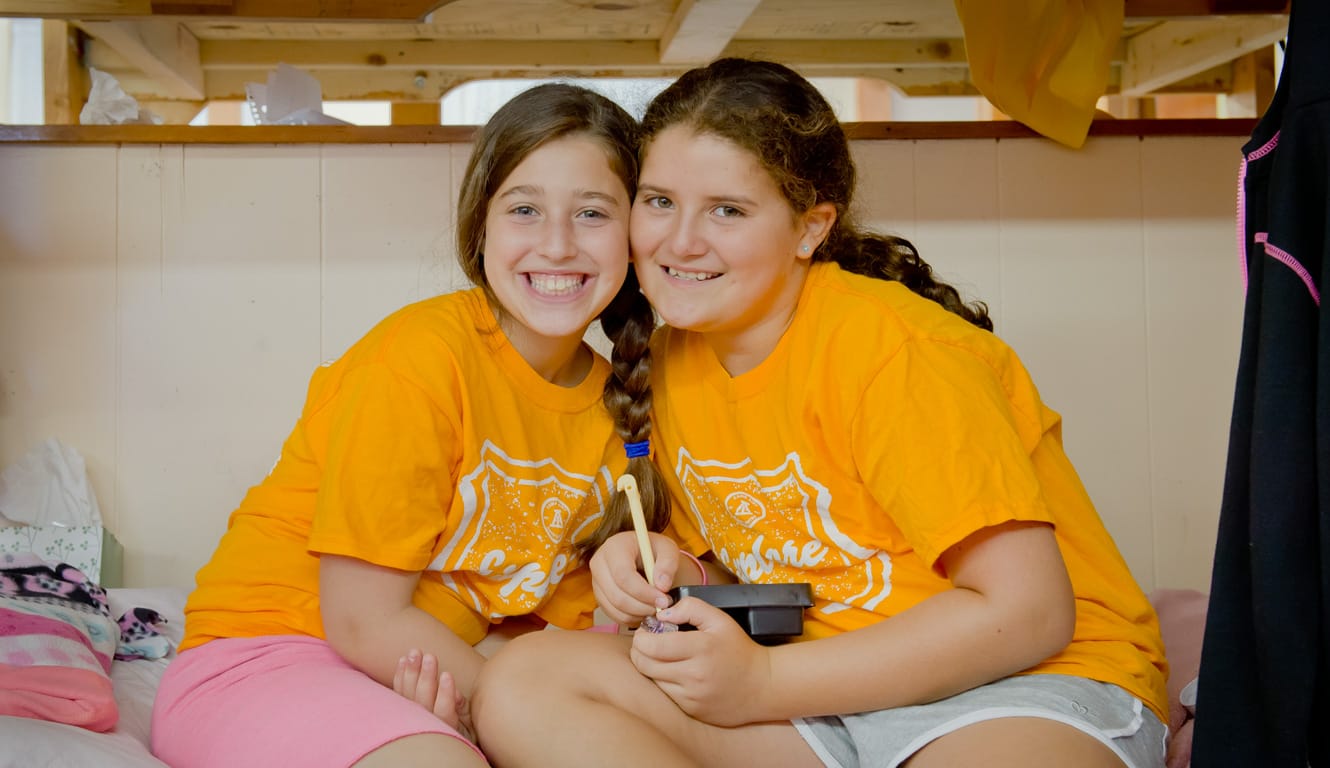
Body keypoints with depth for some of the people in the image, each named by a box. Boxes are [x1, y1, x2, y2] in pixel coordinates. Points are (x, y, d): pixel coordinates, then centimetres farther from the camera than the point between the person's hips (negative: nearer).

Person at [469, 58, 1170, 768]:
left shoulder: (890, 349, -17)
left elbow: (1028, 613, -19)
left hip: (1029, 687, -8)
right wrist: (670, 571, -7)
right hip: (819, 696, 8)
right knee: (519, 684, -14)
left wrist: (763, 682, -18)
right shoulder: (673, 360, 6)